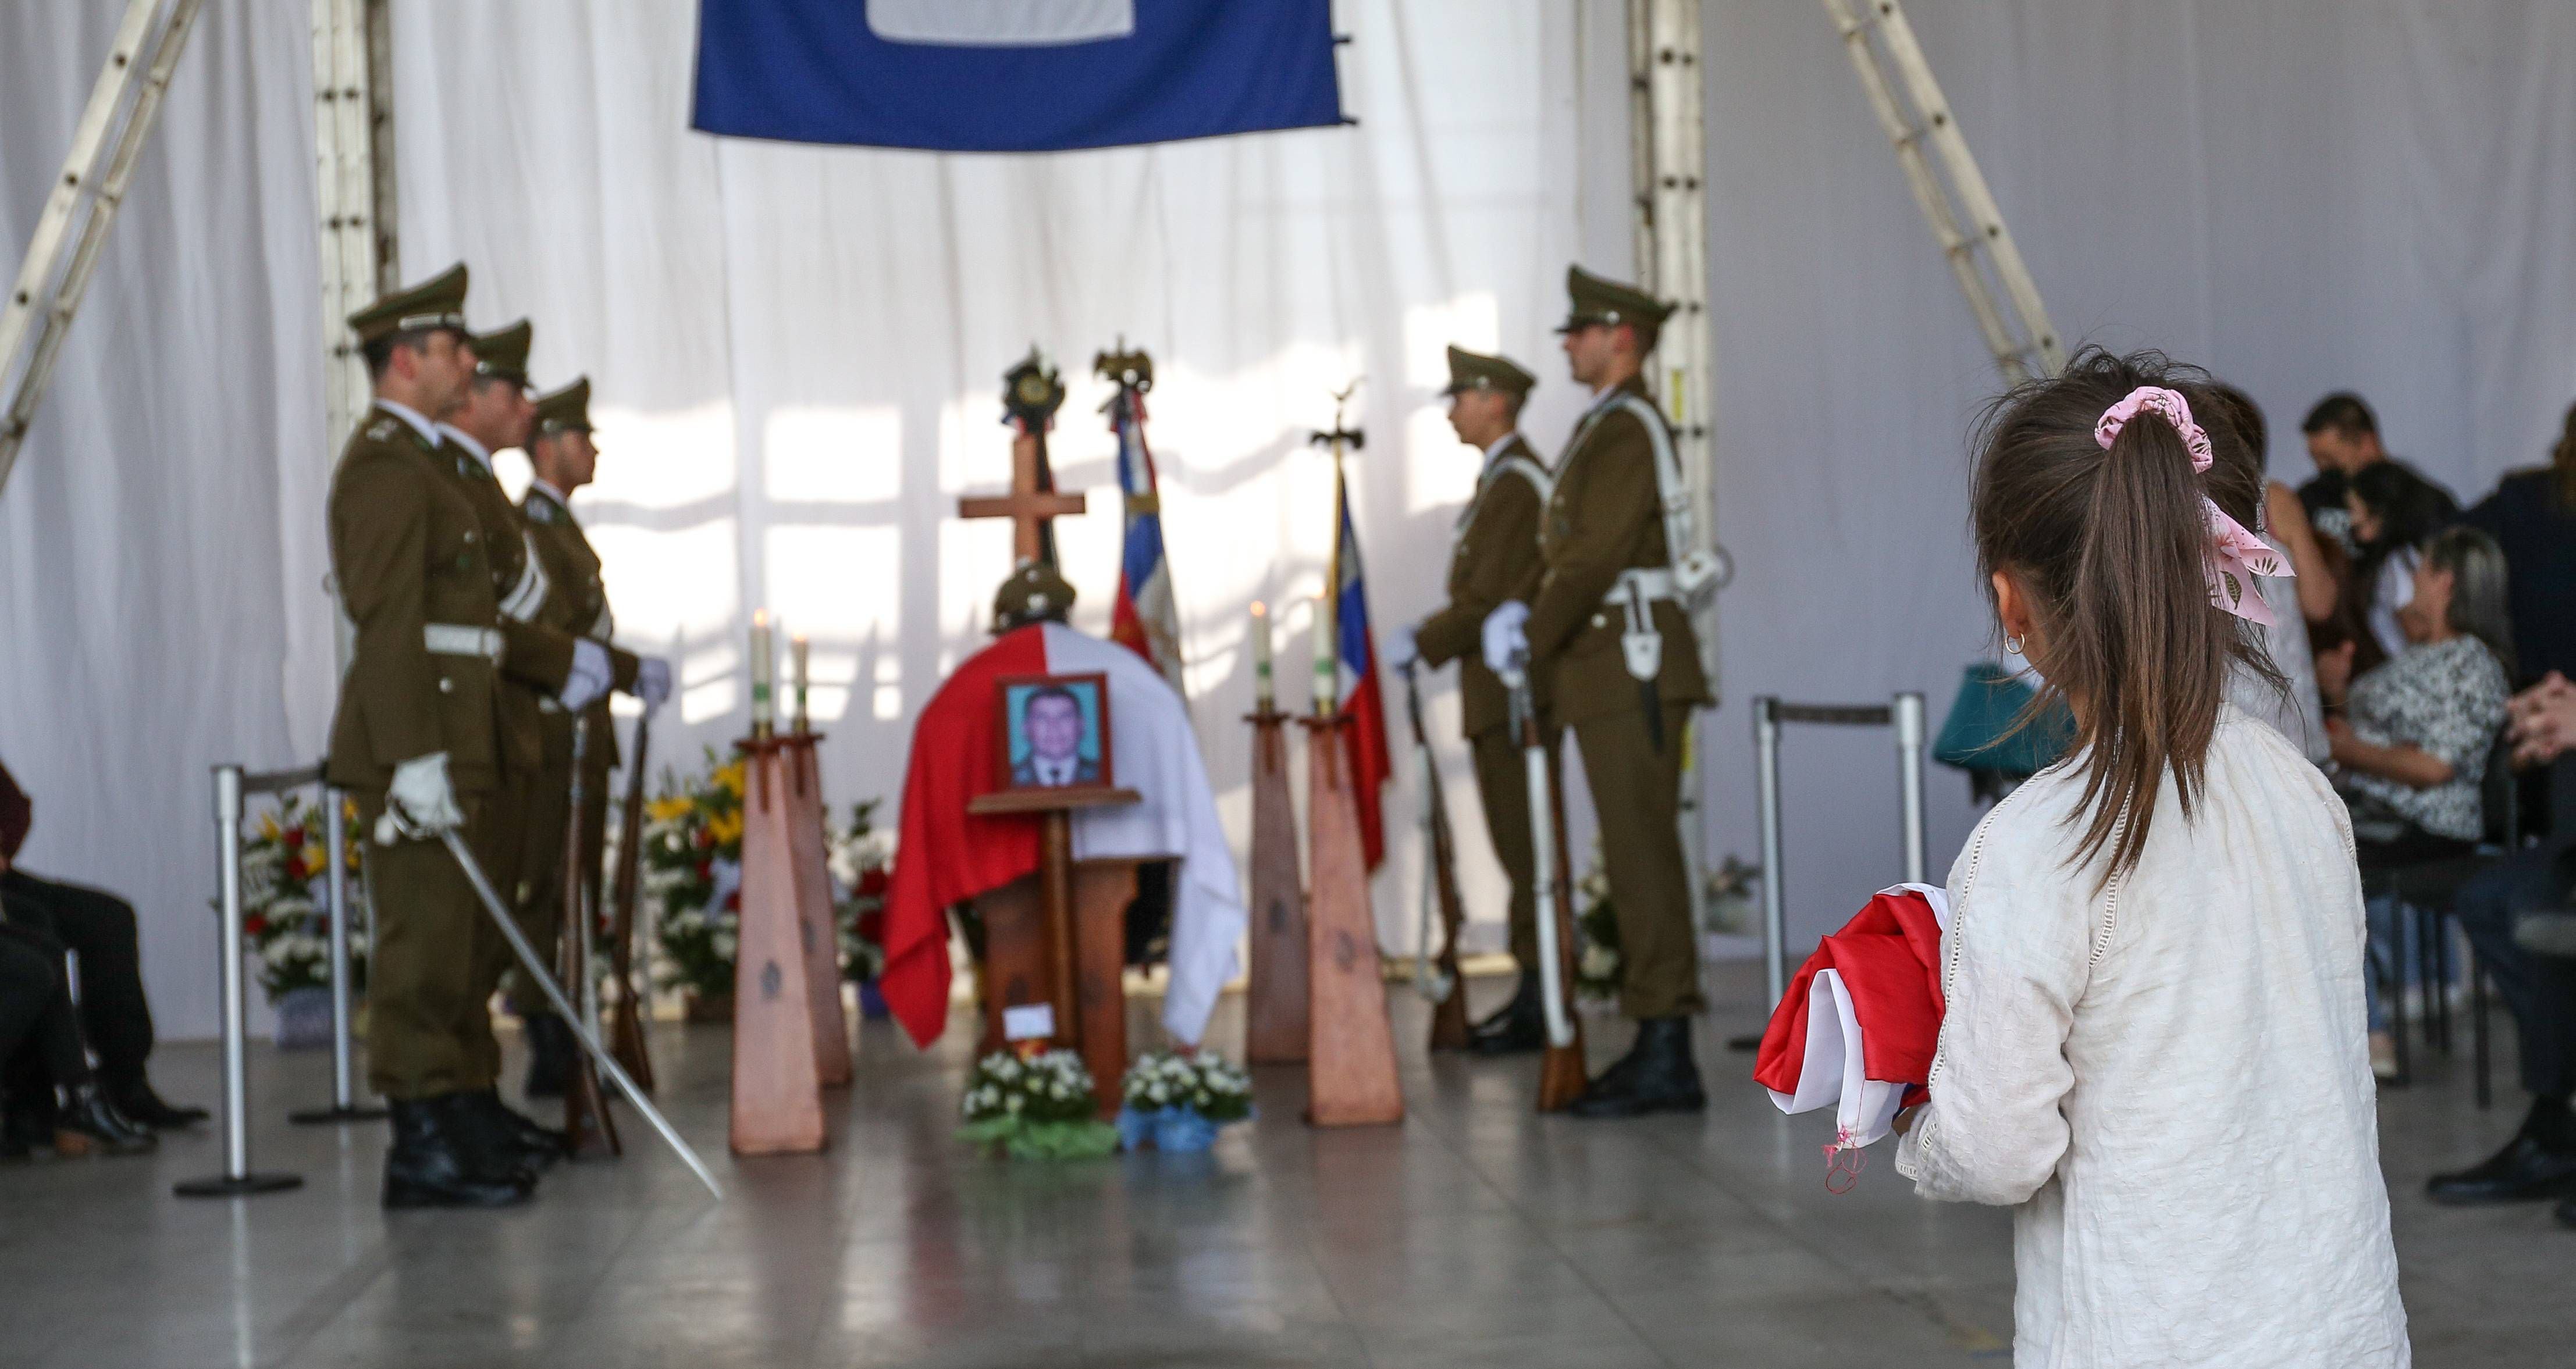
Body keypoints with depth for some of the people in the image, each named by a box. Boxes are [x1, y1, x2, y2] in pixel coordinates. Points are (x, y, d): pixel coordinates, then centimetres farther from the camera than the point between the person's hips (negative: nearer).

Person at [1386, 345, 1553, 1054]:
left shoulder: (1516, 483, -14)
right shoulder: (1500, 479, 19)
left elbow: (1494, 596, -19)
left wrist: (1424, 645, -13)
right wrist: (1434, 630, 12)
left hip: (1514, 694, -11)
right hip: (1498, 694, 11)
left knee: (1527, 844, -9)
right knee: (1519, 844, 12)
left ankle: (1540, 1011, -8)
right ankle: (1533, 995, 16)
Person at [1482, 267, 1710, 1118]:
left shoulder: (1628, 430, -11)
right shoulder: (1604, 429, 20)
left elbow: (1596, 555, -18)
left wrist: (1534, 643, -9)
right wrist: (1527, 614, 7)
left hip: (1634, 665, -10)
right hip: (1610, 672, 10)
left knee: (1644, 854, -10)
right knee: (1635, 855, 11)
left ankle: (1668, 1060, -10)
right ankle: (1655, 1046, 15)